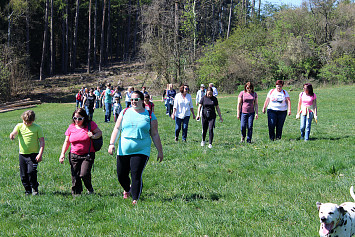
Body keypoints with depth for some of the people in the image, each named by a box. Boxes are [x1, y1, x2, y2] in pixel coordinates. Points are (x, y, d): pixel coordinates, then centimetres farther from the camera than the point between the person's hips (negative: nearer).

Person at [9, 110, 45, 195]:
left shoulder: (37, 128, -1)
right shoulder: (19, 126, 5)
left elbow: (42, 141, -2)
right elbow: (14, 132, -13)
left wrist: (40, 154, -12)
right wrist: (12, 135, -38)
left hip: (33, 154, -3)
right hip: (22, 154, 3)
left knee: (31, 172, -17)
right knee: (23, 175, 5)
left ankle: (35, 189, 1)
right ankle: (28, 190, 21)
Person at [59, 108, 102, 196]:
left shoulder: (90, 124, 0)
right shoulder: (71, 127, 7)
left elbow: (99, 132, 5)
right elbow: (66, 142, 13)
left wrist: (93, 136, -17)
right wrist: (62, 154, 4)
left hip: (87, 155, -3)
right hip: (74, 155, 3)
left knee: (84, 174, -17)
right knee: (75, 176, 1)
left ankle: (90, 188, 11)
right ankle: (76, 193, 13)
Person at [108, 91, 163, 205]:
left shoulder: (150, 116, 4)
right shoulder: (125, 112, 9)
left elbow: (155, 135, 8)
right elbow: (117, 129, 7)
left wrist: (160, 151, 8)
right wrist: (112, 143, -6)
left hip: (141, 151, -3)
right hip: (123, 151, 3)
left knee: (136, 175, -15)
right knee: (121, 176, 8)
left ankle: (135, 199, -7)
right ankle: (127, 189, 39)